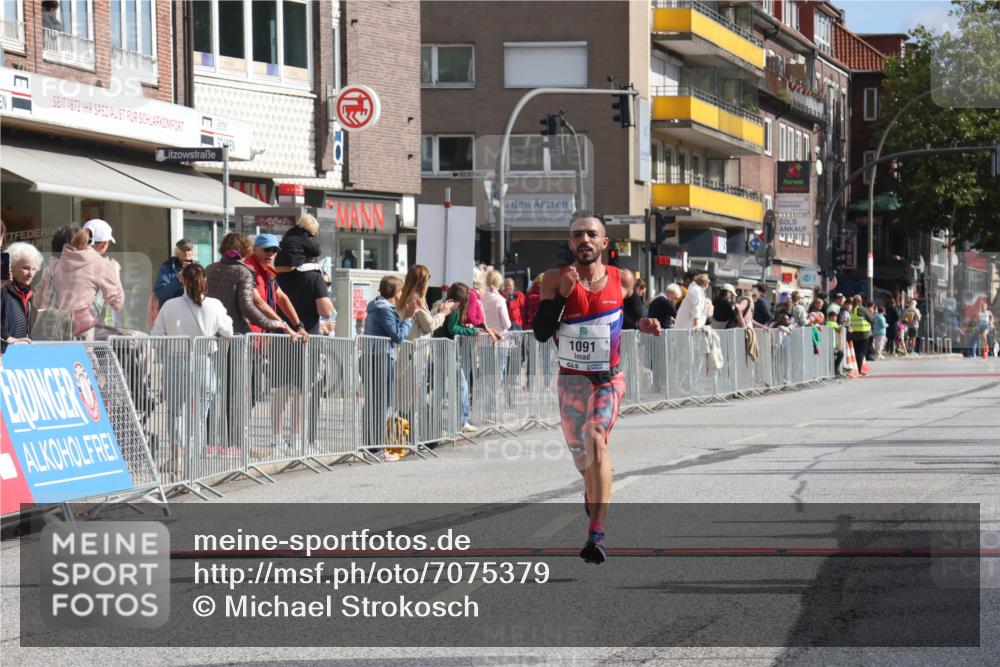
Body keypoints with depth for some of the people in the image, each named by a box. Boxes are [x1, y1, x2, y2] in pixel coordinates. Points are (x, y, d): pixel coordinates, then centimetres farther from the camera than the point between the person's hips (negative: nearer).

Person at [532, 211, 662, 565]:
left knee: (596, 441, -24)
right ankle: (592, 489, 54)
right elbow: (541, 333, -12)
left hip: (609, 379, -2)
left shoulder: (622, 279, -4)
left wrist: (644, 324, -7)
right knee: (579, 452, 15)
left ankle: (597, 533, -30)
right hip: (572, 379, 2)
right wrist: (561, 294, -24)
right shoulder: (555, 279, -7)